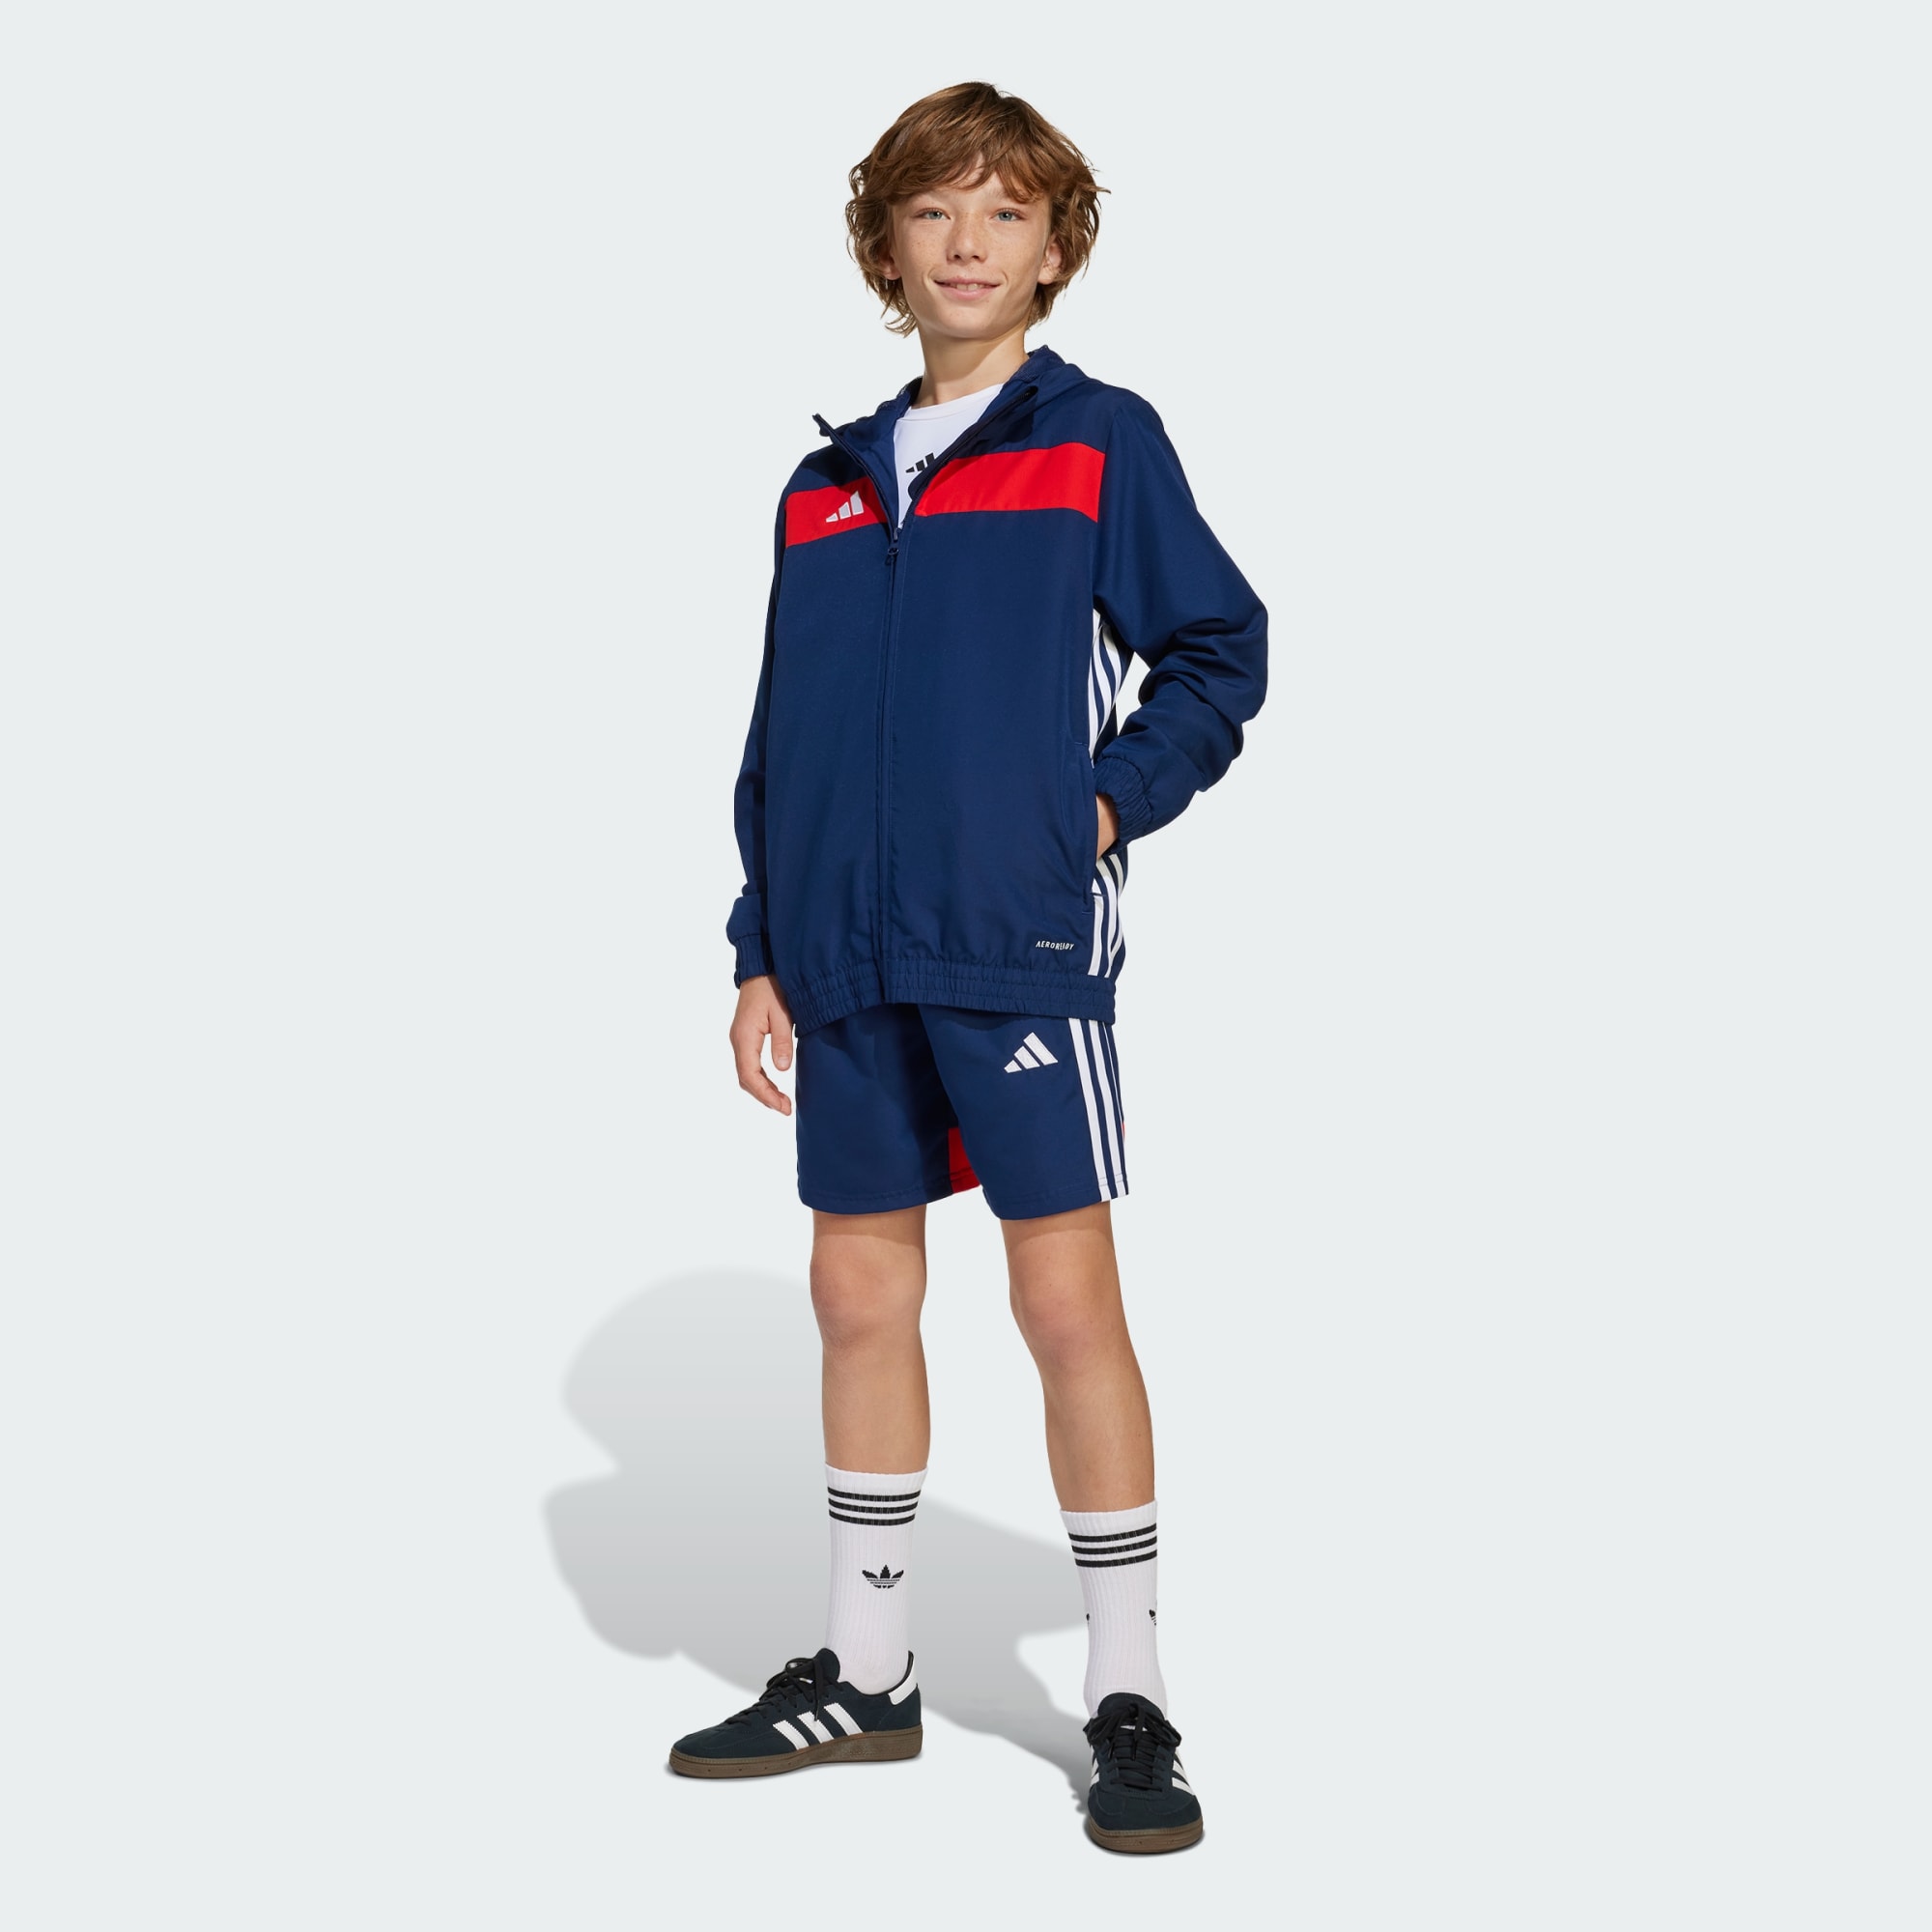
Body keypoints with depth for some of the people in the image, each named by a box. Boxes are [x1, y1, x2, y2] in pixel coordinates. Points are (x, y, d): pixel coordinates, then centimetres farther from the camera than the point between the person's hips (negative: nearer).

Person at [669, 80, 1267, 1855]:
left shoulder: (1098, 441, 2)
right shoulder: (825, 486, 15)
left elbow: (1222, 654, 3)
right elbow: (780, 742, 16)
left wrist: (1112, 800, -9)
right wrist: (765, 947, 11)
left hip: (1022, 943, -5)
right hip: (850, 961, 5)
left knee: (1066, 1300, -4)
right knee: (860, 1294, 10)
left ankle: (1130, 1698, 6)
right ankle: (865, 1673, 24)